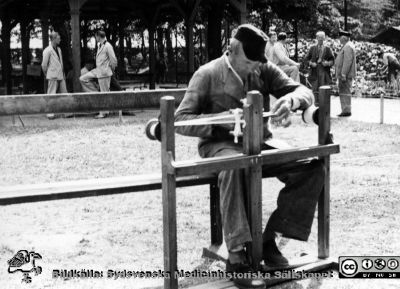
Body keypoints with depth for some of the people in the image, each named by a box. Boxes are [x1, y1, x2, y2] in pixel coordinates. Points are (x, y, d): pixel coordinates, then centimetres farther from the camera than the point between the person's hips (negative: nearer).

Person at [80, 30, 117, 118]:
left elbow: (113, 60, -16)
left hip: (104, 72, -9)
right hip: (97, 70, 9)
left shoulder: (108, 46, -17)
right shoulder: (99, 45, 12)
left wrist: (111, 69, -3)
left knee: (104, 93, -2)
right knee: (83, 78, 5)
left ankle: (104, 113, 4)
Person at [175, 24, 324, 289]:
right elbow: (180, 120, -8)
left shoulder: (265, 70, 5)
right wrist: (219, 120, -25)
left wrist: (291, 99, -22)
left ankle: (269, 239, -10)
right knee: (234, 167, -42)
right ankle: (237, 256, -36)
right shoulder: (208, 74, -5)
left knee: (312, 168, -19)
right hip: (221, 143, -4)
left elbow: (304, 91, 3)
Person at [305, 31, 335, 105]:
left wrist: (328, 63, -11)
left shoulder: (327, 49, 9)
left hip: (324, 70, -1)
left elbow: (332, 59, 9)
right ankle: (316, 102, 2)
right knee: (315, 88, -3)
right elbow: (307, 58, 13)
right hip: (315, 70, 1)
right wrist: (311, 63, -6)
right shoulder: (312, 48, 12)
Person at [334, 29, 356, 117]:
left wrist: (343, 74, -24)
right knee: (343, 92, 12)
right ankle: (345, 110, 16)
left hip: (345, 75, -11)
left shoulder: (348, 47, -14)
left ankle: (347, 111, -7)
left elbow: (347, 62, -22)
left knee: (345, 92, -9)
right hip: (343, 74, 11)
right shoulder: (346, 46, 20)